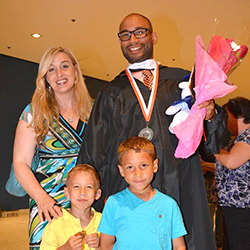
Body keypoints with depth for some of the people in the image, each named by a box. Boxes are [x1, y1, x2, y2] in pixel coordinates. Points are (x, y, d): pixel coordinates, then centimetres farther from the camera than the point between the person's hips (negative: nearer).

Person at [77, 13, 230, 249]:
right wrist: (91, 203, 4)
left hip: (179, 194, 0)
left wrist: (210, 116, -14)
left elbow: (213, 142, 7)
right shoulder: (110, 93, 11)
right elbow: (93, 154, 10)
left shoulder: (181, 80, 9)